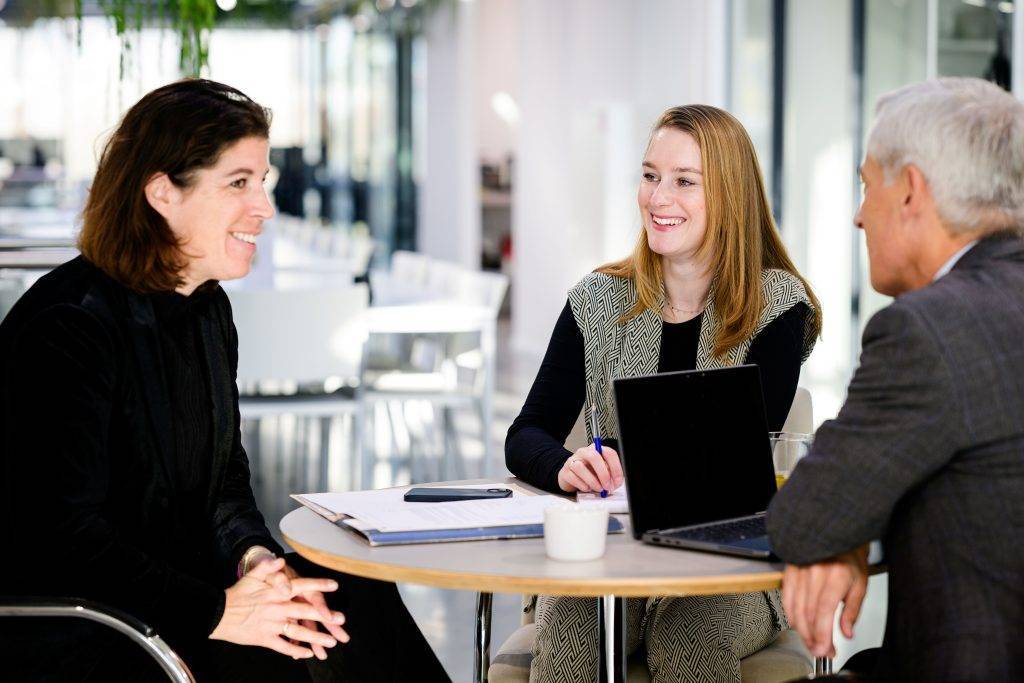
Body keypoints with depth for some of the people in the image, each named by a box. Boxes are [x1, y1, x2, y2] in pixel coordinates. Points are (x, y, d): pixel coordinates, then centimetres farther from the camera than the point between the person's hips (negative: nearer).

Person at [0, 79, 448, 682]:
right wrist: (216, 613, -25)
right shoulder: (69, 325, -18)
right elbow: (61, 538, -23)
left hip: (182, 584, 8)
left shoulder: (207, 309, 10)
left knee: (356, 600, -14)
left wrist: (254, 555, -8)